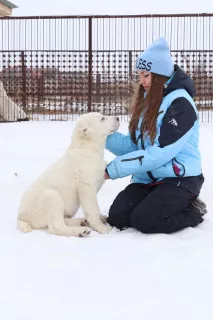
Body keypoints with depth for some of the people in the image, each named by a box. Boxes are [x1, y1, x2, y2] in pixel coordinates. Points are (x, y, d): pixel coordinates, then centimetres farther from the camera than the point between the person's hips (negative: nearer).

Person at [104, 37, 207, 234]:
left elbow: (161, 152, -23)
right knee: (116, 217, -11)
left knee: (143, 220, -23)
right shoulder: (146, 101, 11)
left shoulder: (179, 102, -16)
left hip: (179, 178, -7)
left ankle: (193, 211, 2)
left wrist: (115, 168, -20)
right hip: (148, 178, 7)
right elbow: (134, 146, 9)